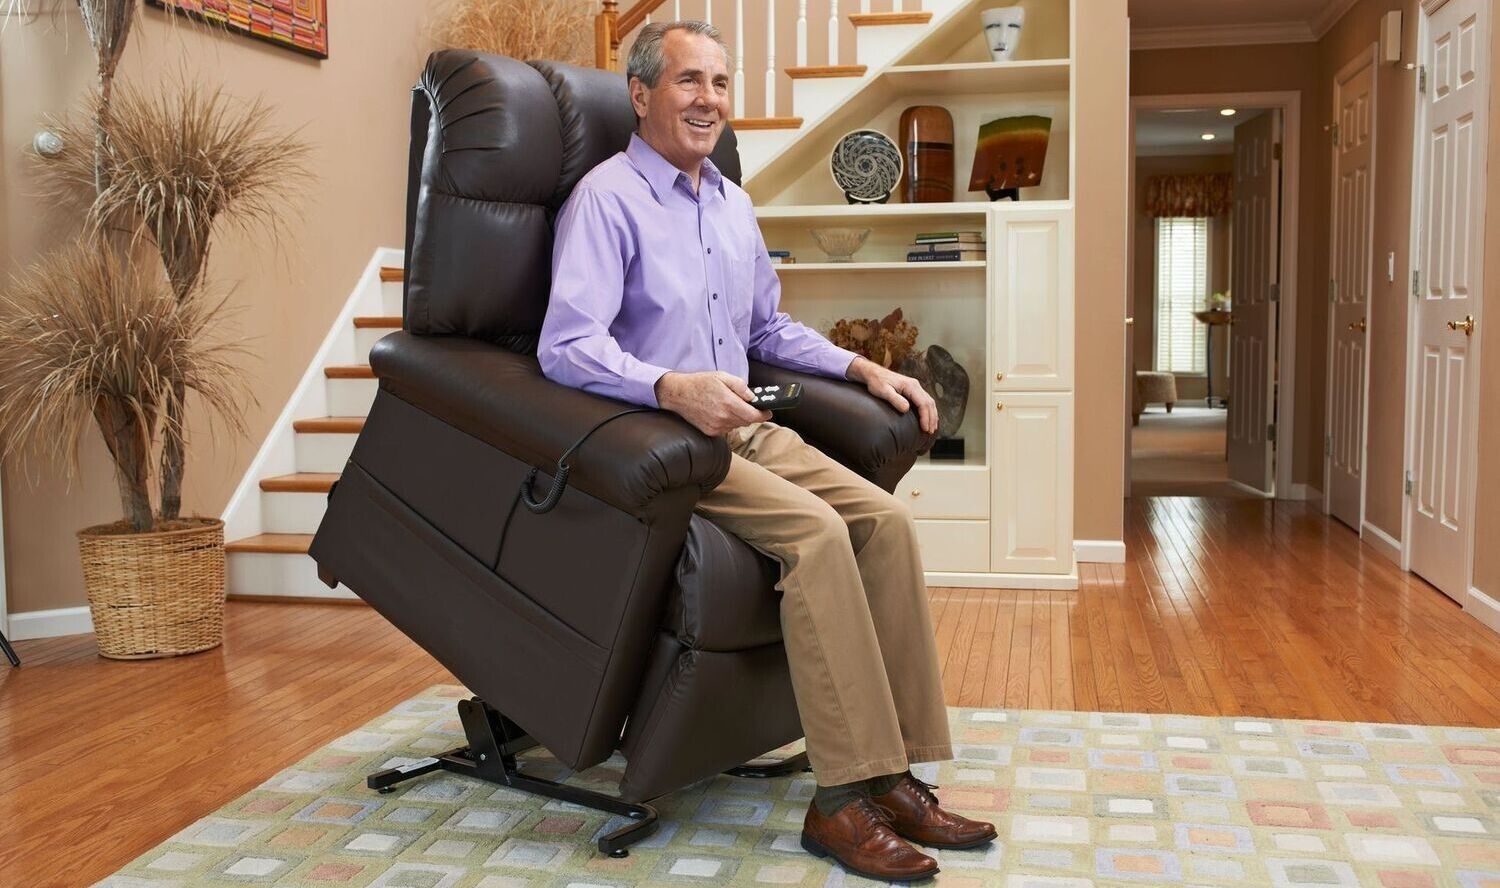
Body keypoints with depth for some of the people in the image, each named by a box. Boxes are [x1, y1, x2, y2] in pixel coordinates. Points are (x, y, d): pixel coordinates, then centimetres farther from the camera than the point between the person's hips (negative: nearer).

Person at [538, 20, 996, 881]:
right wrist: (673, 388, -36)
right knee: (816, 532, -29)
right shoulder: (608, 196, -7)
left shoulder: (733, 203, 18)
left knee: (886, 518, -14)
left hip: (746, 428, 8)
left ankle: (898, 771, -11)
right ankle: (844, 799, -23)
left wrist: (865, 368, 16)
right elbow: (567, 344, -20)